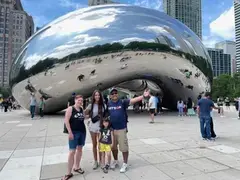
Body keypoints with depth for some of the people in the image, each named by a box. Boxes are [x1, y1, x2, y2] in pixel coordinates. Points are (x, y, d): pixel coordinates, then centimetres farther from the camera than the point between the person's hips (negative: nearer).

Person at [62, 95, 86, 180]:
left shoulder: (82, 109, 7)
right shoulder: (70, 109, -9)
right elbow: (66, 121, -14)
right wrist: (70, 132, -18)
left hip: (82, 131, 6)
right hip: (74, 132, -6)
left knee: (80, 149, 14)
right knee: (72, 151, -5)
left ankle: (76, 167, 30)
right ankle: (69, 173, 5)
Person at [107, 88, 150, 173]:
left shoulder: (122, 102, -8)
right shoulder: (108, 104, 1)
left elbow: (132, 100, -19)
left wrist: (143, 96, -30)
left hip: (121, 129, -3)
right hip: (111, 129, 4)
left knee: (124, 147, 4)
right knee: (113, 147, 18)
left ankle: (125, 164, 22)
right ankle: (115, 161, 39)